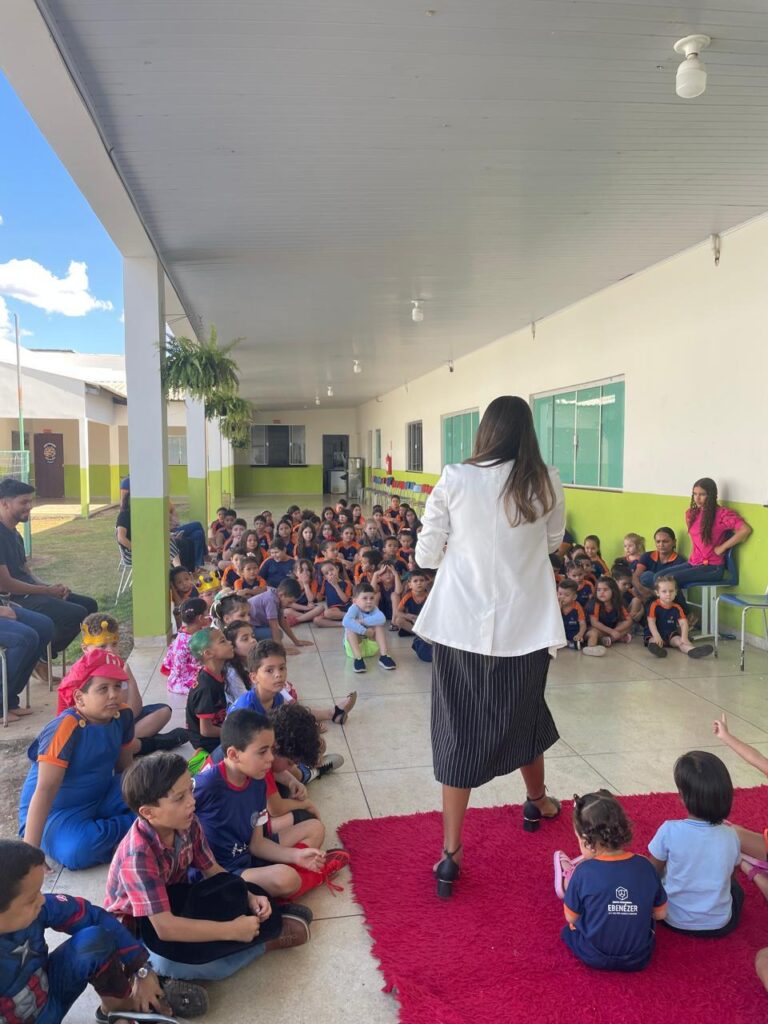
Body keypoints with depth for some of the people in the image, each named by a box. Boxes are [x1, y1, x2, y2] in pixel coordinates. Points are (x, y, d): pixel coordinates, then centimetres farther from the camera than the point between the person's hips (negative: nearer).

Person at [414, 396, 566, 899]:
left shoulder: (454, 481, -9)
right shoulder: (546, 483, -5)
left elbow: (427, 555, -2)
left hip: (463, 623, -1)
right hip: (526, 624, 2)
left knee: (459, 731, 8)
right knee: (524, 714, 24)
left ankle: (451, 855, 11)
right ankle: (537, 802, 50)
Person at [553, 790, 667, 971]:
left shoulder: (584, 872, -21)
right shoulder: (644, 866, -13)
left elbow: (571, 918, -8)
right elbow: (660, 914, 1)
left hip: (594, 959, -3)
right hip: (639, 959, 3)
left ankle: (567, 878, 45)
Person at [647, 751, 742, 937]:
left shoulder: (670, 831, -23)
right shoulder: (730, 835, -15)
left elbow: (653, 871, -7)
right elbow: (731, 873, 3)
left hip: (675, 920, -2)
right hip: (720, 925, 2)